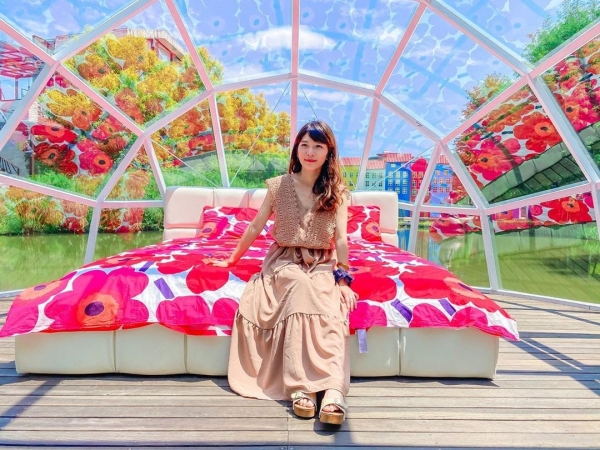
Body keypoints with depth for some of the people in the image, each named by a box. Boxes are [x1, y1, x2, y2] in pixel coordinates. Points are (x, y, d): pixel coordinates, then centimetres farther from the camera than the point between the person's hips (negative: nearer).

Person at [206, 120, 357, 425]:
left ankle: (333, 390, -45)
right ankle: (300, 386, -40)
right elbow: (255, 228, 11)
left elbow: (341, 239, -4)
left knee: (332, 309, -33)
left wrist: (343, 279, -15)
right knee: (302, 286, -37)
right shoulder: (279, 186, 3)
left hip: (323, 265, 1)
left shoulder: (337, 192, 4)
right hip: (284, 262, -1)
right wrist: (231, 260, 16)